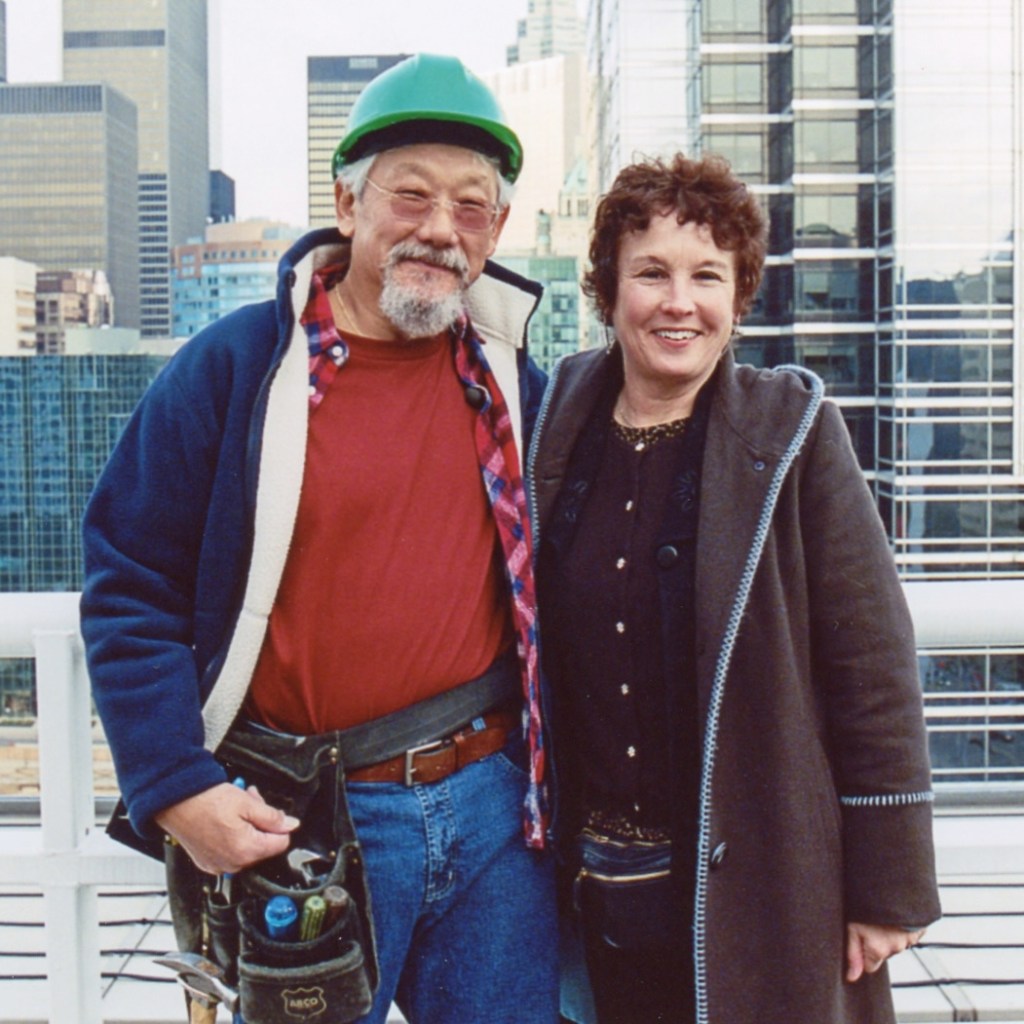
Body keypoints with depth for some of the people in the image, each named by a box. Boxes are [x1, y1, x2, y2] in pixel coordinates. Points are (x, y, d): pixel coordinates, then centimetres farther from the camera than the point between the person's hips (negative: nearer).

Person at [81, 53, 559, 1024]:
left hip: (493, 810, 4)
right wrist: (178, 793, -13)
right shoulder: (237, 366, -8)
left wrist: (547, 776, 12)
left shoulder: (512, 385, 6)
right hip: (306, 828, -4)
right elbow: (131, 588, -7)